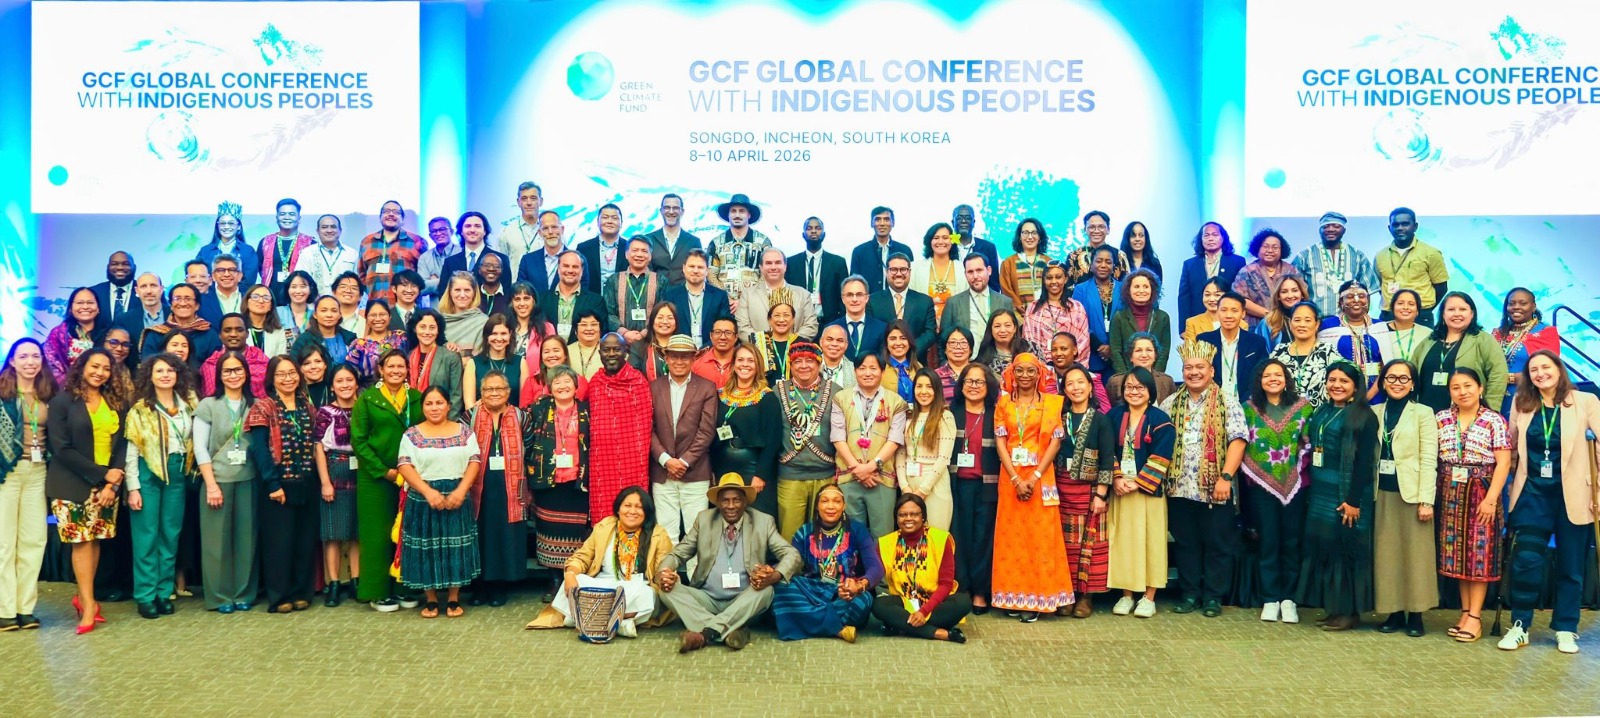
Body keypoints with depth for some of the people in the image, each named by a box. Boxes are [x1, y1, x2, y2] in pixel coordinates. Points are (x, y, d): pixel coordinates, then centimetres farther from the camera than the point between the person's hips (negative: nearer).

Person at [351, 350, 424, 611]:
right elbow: (358, 440, -5)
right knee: (379, 533, 0)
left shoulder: (417, 398, 8)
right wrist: (384, 471, -11)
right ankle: (379, 592, 8)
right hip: (376, 477, -3)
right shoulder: (367, 399, 0)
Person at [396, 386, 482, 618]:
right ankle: (431, 599, 16)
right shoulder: (412, 434, 2)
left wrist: (460, 491, -16)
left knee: (456, 547, 2)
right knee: (426, 548, 3)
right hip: (423, 499, 0)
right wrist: (428, 491, -19)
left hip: (457, 498, 1)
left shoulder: (464, 432, 5)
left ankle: (454, 599, 13)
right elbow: (404, 466, -7)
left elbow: (475, 461, -1)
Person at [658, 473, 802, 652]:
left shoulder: (763, 522, 1)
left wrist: (775, 576, -28)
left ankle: (706, 633, -35)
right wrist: (663, 571, -18)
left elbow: (792, 555, -5)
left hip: (742, 604, -1)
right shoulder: (704, 519, 6)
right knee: (668, 588, -24)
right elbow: (677, 554, 7)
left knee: (766, 590, -32)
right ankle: (731, 631, -35)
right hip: (707, 600, 1)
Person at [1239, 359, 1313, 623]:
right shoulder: (1249, 408, 4)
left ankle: (1289, 599, 12)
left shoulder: (1303, 407, 4)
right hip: (1262, 485, 0)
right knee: (1268, 542, 3)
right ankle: (1270, 600, 9)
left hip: (1295, 484, 0)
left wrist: (1300, 469, -3)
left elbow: (1310, 443, 4)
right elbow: (1241, 445, 5)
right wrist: (1252, 473, 0)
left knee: (1292, 542, 3)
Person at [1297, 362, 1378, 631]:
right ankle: (1331, 606, 19)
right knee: (1322, 546, 9)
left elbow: (1364, 462, -14)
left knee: (1345, 548, -1)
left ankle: (1349, 611, 9)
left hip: (1346, 494, -7)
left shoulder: (1364, 416, -9)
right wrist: (1311, 490, 9)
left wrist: (1354, 500, -18)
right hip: (1320, 493, 7)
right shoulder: (1321, 412, 13)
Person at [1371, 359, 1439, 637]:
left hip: (1411, 493, -3)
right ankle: (1394, 612, 13)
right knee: (1387, 554, 5)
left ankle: (1415, 614, 7)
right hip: (1383, 493, 3)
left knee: (1415, 554, 0)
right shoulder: (1375, 413, 10)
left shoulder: (1423, 413, 0)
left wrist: (1426, 499, -13)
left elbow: (1429, 459, -6)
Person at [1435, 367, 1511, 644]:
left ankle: (1475, 617, 3)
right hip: (1450, 496, 4)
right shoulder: (1441, 419, 6)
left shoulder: (1494, 421, -4)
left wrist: (1491, 499, -15)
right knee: (1457, 553, 6)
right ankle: (1465, 612, 14)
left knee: (1479, 553, -2)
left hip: (1481, 495, -4)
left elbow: (1503, 462, -8)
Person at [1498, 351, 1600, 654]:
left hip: (1572, 495, -1)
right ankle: (1520, 626, 7)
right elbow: (1511, 446, 12)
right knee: (1526, 561, -5)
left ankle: (1565, 629, 20)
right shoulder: (1522, 404, 5)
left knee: (1570, 566, 8)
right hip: (1533, 494, 1)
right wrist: (1509, 486, 8)